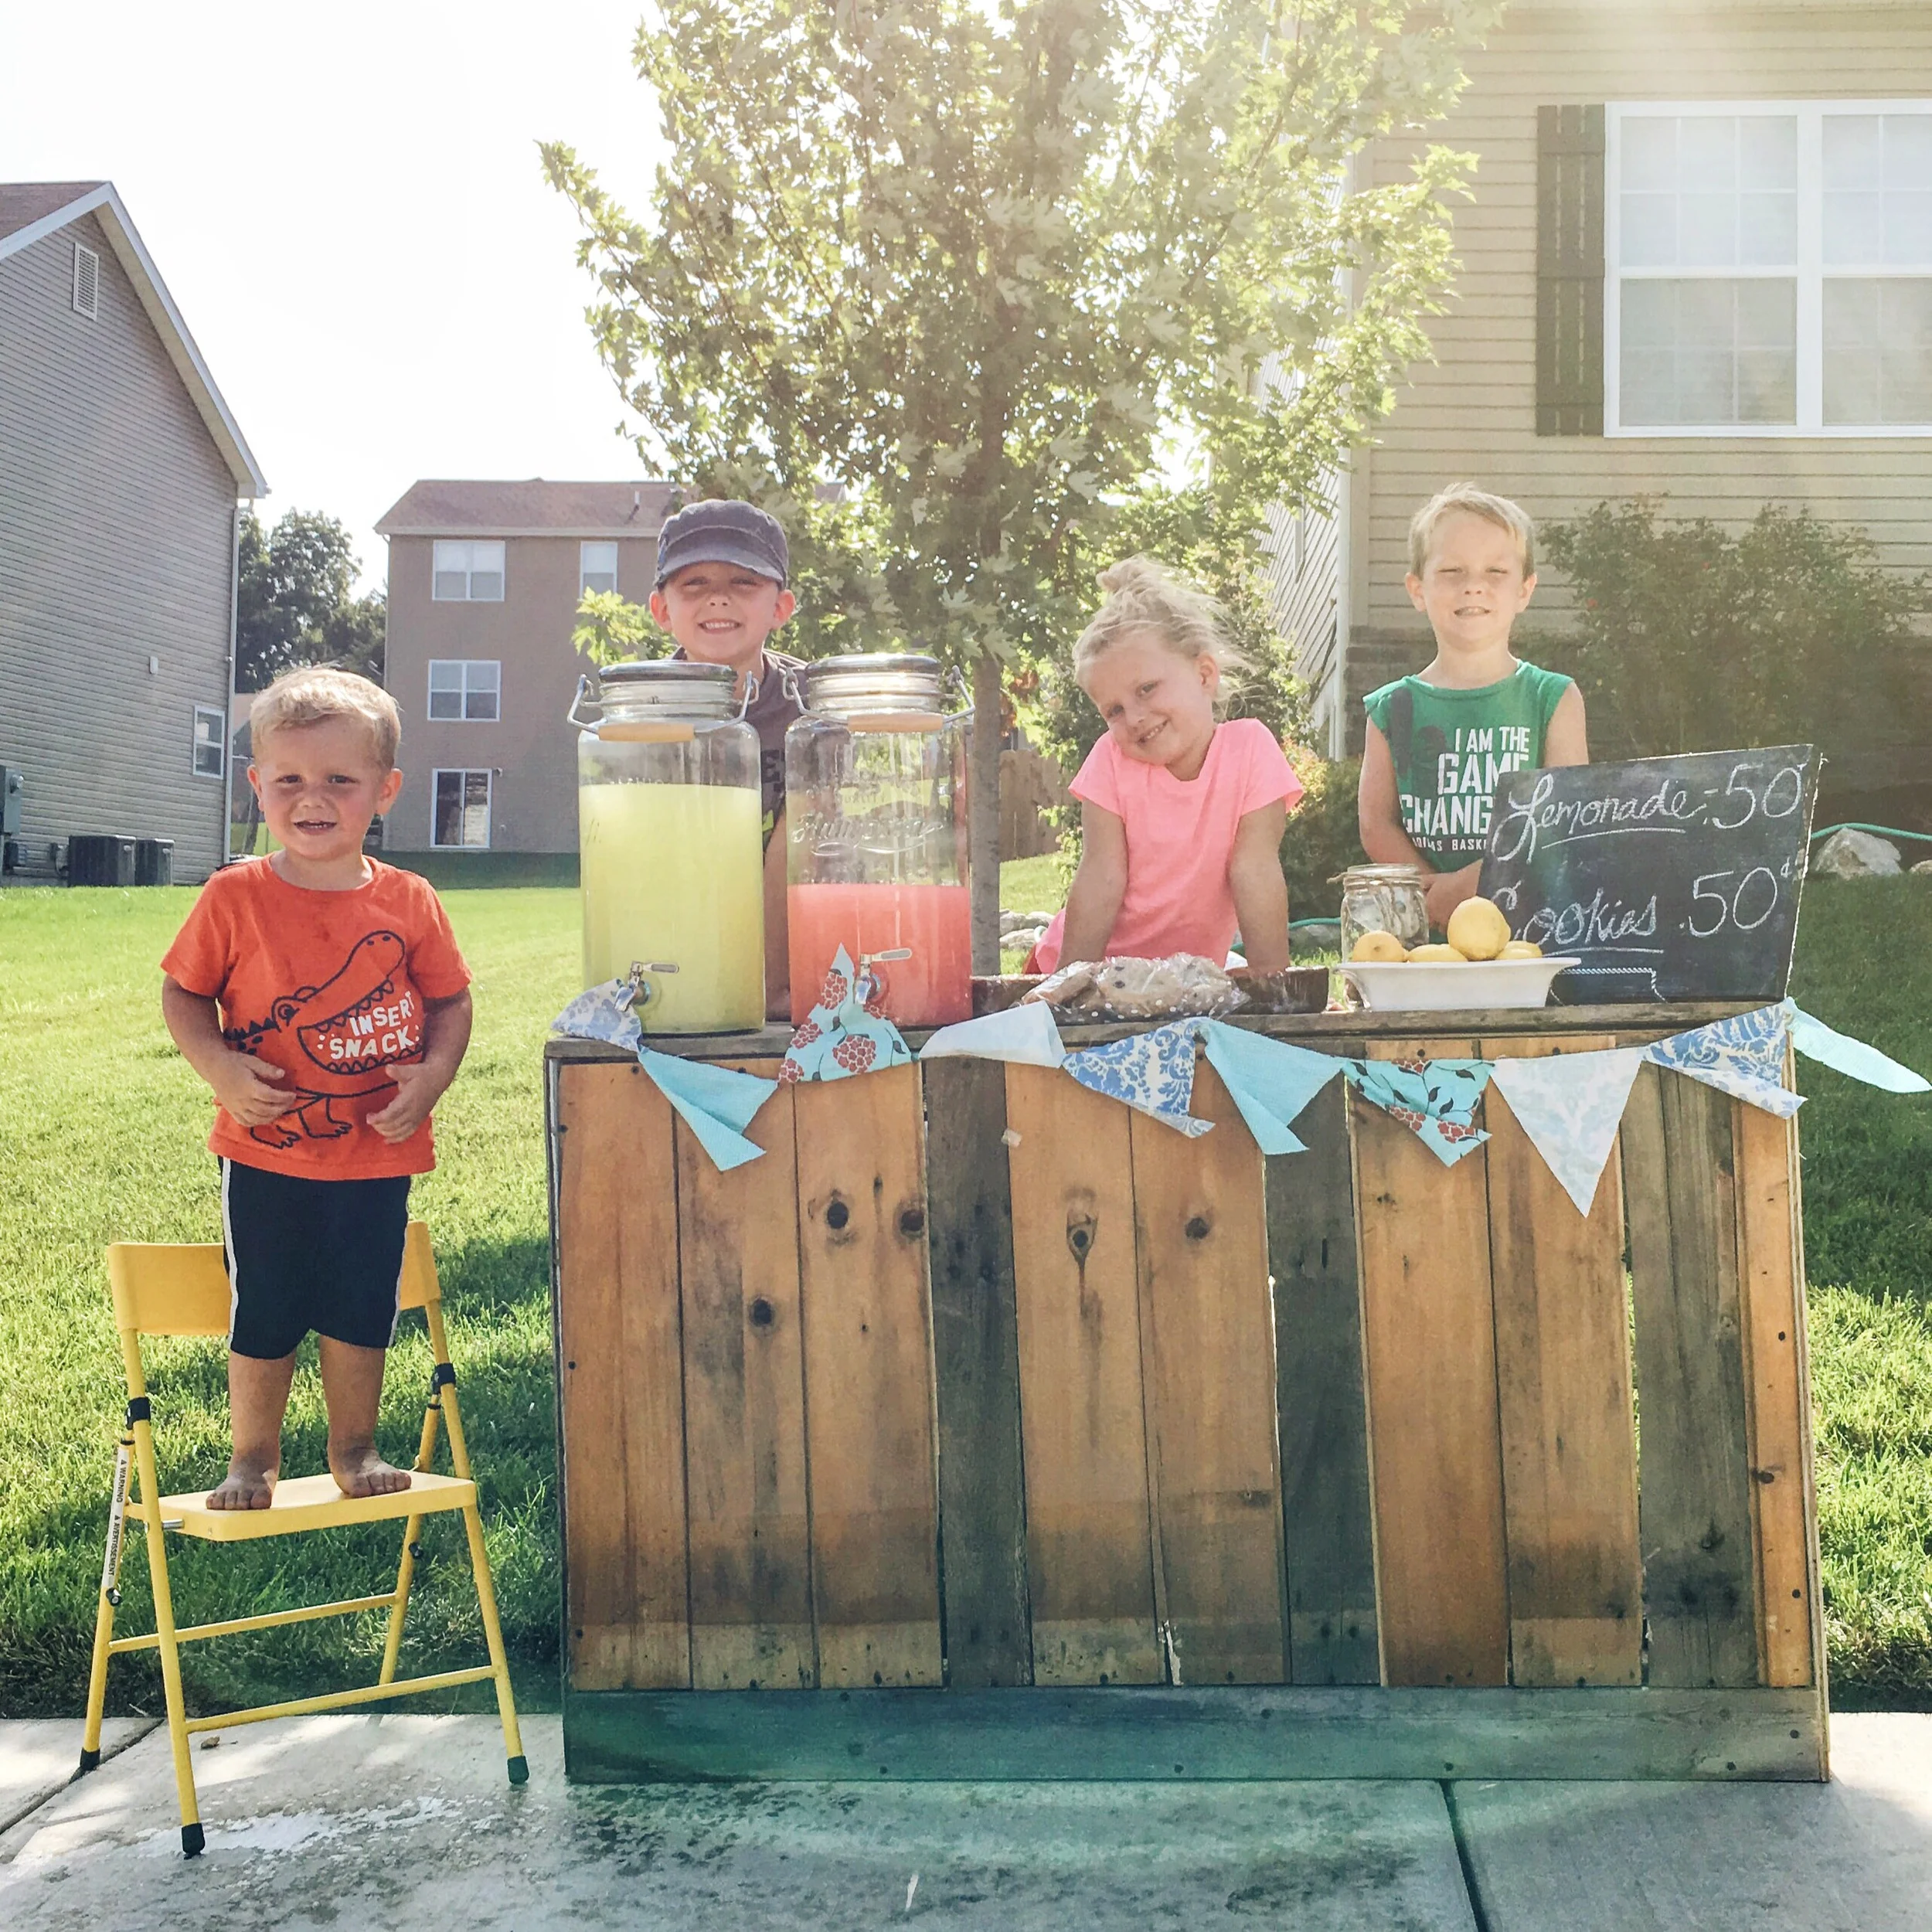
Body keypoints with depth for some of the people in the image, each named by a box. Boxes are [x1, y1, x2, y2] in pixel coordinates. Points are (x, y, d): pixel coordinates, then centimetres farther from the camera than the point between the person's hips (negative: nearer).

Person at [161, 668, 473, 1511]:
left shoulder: (407, 902, -3)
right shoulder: (235, 897, -7)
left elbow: (450, 1001, 5)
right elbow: (182, 993, 0)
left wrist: (432, 1074, -13)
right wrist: (220, 1067, -17)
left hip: (377, 1154, 1)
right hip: (266, 1154, -1)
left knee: (362, 1312, 12)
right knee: (263, 1315, 10)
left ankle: (354, 1450, 31)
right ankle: (252, 1458, 29)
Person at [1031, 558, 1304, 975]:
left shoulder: (1250, 748, -14)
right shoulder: (1111, 759, -11)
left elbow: (1253, 870, -16)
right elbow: (1102, 878, -14)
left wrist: (1271, 977, -21)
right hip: (1103, 971, 2)